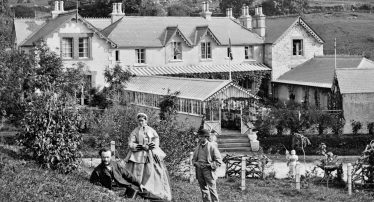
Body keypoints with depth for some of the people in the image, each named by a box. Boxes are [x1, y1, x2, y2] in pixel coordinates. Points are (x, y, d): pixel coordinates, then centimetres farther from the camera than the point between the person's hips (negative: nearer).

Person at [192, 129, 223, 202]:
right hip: (199, 171, 6)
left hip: (209, 170, -5)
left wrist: (209, 165, -14)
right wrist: (196, 163, -1)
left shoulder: (212, 146, -5)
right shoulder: (198, 147, 11)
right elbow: (194, 159, 22)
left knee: (212, 189, -8)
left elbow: (219, 161, -5)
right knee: (204, 190, 9)